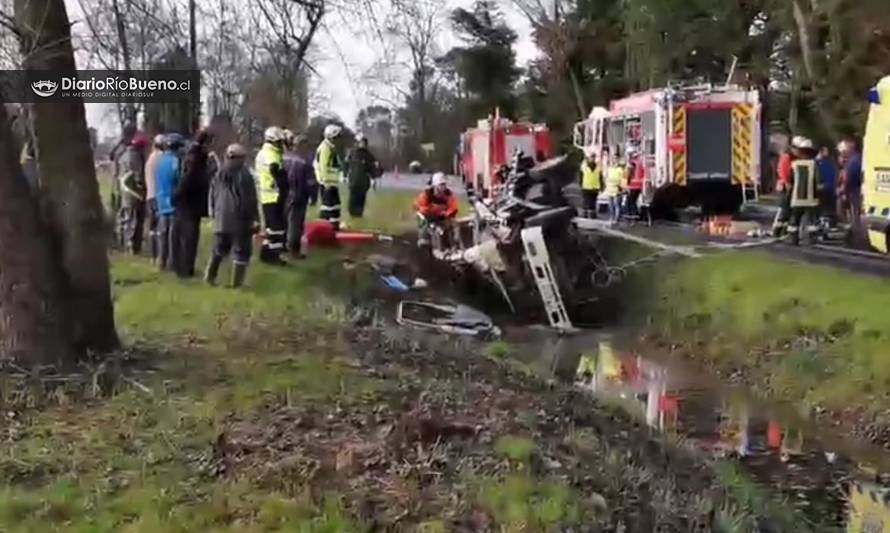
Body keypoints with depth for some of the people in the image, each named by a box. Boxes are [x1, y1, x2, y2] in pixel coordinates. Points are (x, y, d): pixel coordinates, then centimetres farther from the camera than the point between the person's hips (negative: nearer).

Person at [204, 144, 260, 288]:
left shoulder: (219, 174, 9)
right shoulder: (243, 174, -11)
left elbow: (212, 196, 14)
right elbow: (250, 200, -12)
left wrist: (213, 213, 24)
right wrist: (255, 219, -8)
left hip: (221, 219, 6)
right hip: (240, 219, -6)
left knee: (219, 249, 20)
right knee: (241, 251, 2)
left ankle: (210, 276, 15)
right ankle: (236, 281, 0)